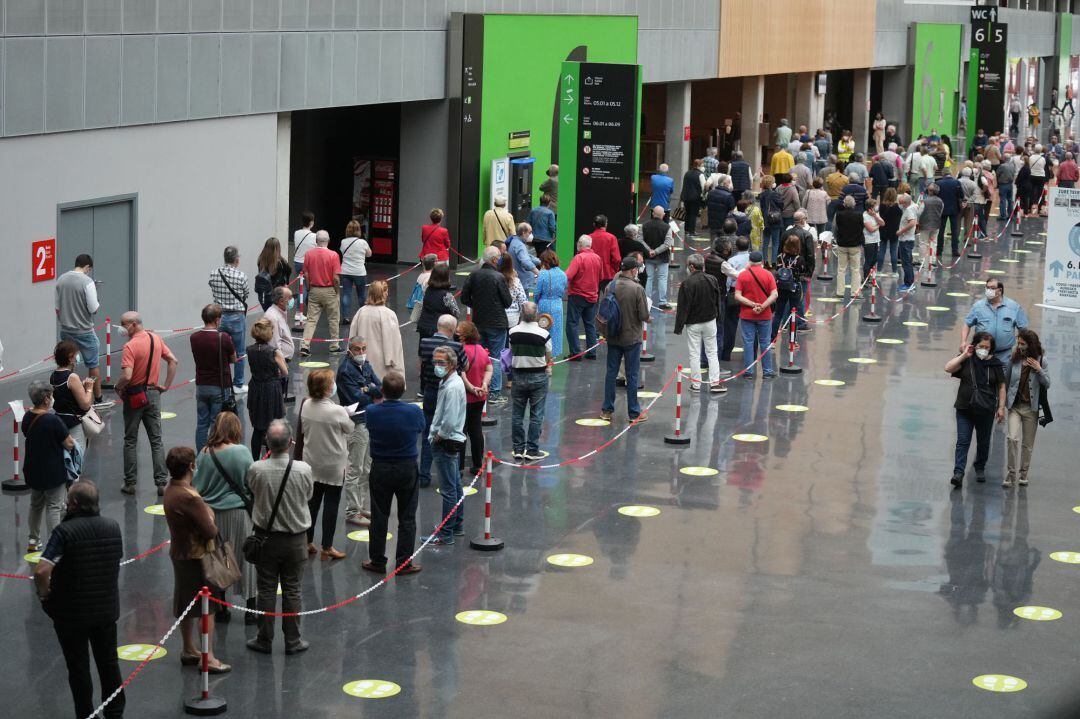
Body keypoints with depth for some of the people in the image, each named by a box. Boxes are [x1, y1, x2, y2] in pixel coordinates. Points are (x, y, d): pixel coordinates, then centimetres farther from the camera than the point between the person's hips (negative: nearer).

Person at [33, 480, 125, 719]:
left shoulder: (65, 531, -22)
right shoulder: (113, 527, -4)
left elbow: (42, 571, -31)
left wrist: (44, 593, -12)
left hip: (71, 613, -5)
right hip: (107, 608, 5)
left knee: (78, 668, 10)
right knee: (109, 663, 19)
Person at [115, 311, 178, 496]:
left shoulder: (130, 346, -19)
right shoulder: (156, 339, 2)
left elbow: (127, 376, -27)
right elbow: (173, 361, 7)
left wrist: (118, 388, -8)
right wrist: (166, 385, 9)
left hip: (134, 397, -5)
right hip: (153, 394, 5)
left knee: (130, 441, 8)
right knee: (156, 440, 8)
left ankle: (130, 483, 12)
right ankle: (161, 483, 4)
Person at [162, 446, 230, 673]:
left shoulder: (170, 491, 3)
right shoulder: (190, 497, -27)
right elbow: (210, 531, -24)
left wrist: (205, 512, -4)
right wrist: (211, 518, -5)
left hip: (179, 553, 9)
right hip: (197, 557, -9)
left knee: (185, 605, 18)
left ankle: (189, 650, 29)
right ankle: (208, 657, 1)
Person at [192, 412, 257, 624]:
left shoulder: (204, 454, -6)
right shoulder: (241, 452, -15)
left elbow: (196, 485, 1)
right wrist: (255, 508, 7)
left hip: (211, 513, 3)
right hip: (238, 511, -3)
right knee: (244, 557, 9)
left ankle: (219, 608, 22)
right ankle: (250, 610, 15)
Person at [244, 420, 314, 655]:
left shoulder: (256, 470, -19)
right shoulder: (303, 470, -18)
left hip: (265, 537, 0)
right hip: (295, 538, 0)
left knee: (266, 590, 11)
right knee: (292, 590, 11)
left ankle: (264, 640, 19)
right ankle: (292, 641, 17)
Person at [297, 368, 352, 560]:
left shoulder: (305, 406, -10)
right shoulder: (337, 411, -26)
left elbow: (302, 430, 4)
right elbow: (349, 429, -8)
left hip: (312, 463, 5)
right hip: (334, 465, -5)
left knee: (312, 501, 18)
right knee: (331, 504, 6)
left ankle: (308, 542, 25)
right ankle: (327, 548, 11)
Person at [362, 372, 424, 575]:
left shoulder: (372, 412, -14)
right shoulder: (414, 412, -16)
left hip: (380, 469, 1)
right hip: (407, 468, -1)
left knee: (379, 516, 12)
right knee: (407, 518, 9)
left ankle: (377, 561, 18)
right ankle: (404, 563, 11)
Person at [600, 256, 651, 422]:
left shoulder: (610, 287, -5)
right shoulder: (637, 289, -17)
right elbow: (644, 315, -16)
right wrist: (648, 319, 6)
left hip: (613, 338, 4)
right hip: (632, 338, -4)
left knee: (611, 373, 13)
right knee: (632, 376, 5)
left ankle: (607, 410, 18)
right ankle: (634, 413, 11)